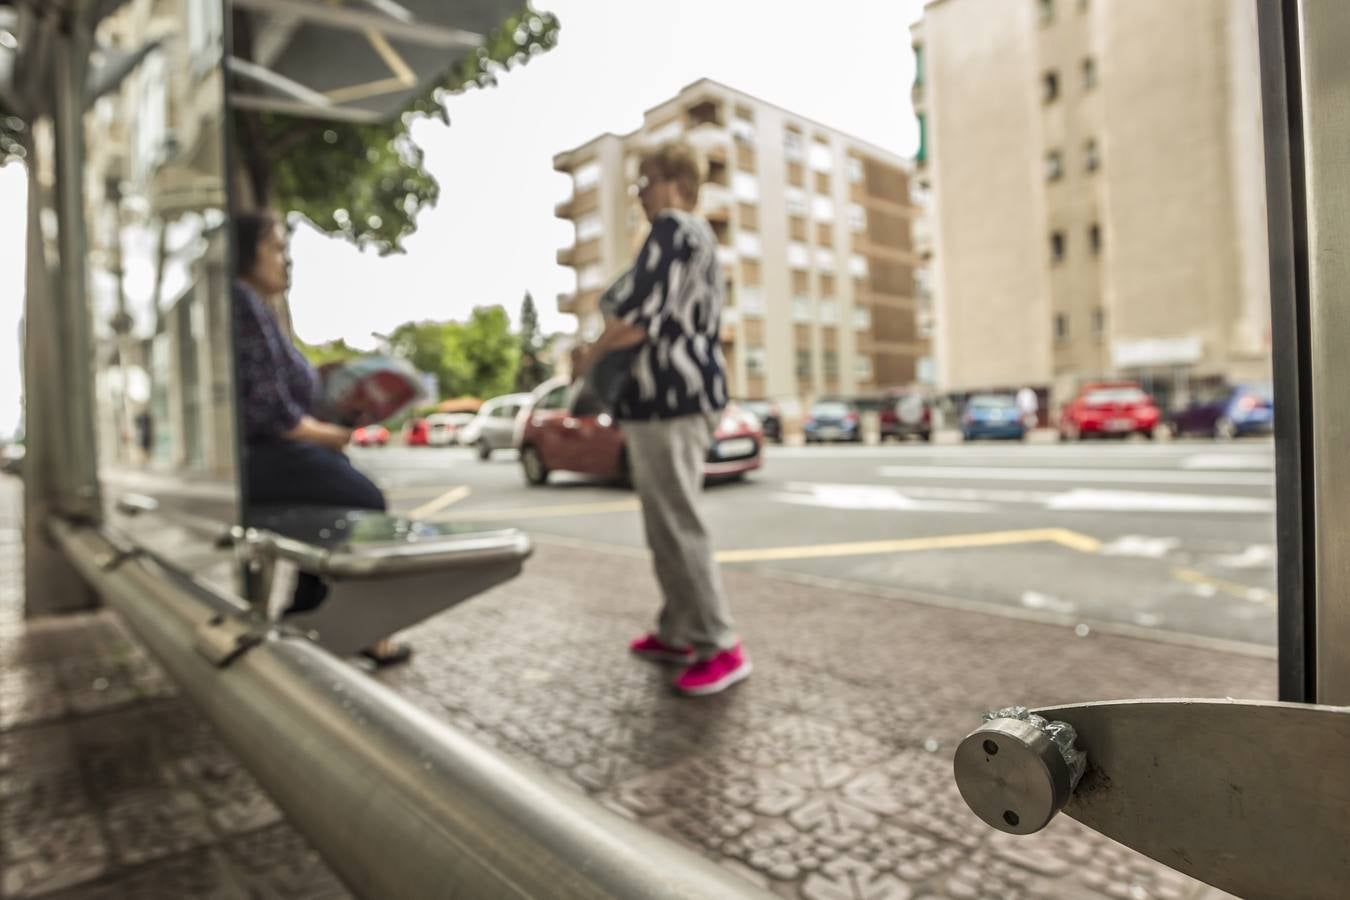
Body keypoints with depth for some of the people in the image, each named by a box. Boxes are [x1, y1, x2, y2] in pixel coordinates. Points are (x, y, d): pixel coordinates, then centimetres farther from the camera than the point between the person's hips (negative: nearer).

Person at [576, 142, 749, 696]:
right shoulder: (698, 237, 24)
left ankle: (722, 649, 0)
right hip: (684, 394, 11)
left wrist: (592, 354, -2)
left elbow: (641, 317, -18)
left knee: (678, 527, -7)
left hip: (668, 399, -11)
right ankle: (677, 634, 22)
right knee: (666, 526, 14)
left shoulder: (673, 230, -9)